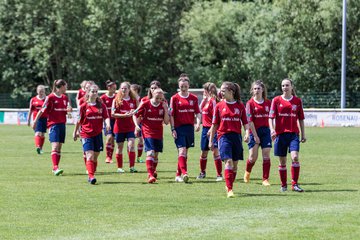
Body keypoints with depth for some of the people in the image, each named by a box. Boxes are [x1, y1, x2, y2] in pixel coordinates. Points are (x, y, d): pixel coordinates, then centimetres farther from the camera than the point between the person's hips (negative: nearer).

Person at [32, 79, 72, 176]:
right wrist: (35, 121, -3)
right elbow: (42, 110, -4)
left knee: (59, 147, 7)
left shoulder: (65, 98, 12)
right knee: (55, 146, -16)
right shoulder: (50, 97, -8)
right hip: (53, 124, -7)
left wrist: (69, 110, -3)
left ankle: (55, 168, 13)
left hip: (62, 124, 7)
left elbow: (67, 110, 20)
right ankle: (55, 167, -23)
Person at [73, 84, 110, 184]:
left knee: (95, 157, 8)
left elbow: (106, 117, -1)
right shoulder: (84, 106, 0)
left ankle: (91, 176, 20)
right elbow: (79, 120, 8)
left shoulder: (101, 106, 6)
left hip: (98, 134, 3)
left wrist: (108, 124, -23)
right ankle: (91, 176, -23)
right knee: (90, 156, -15)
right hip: (86, 134, -3)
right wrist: (75, 132, 15)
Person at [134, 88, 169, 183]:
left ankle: (153, 171, 34)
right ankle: (150, 175, -24)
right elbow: (136, 115, 4)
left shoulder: (163, 105, 1)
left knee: (156, 154, 11)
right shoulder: (145, 104, -7)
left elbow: (166, 122, -1)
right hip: (148, 132, -4)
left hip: (158, 133, 4)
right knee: (150, 152, -18)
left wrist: (165, 109, -11)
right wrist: (137, 125, -10)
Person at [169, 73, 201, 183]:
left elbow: (198, 113, 9)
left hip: (190, 128, 4)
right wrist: (173, 129, -9)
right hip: (179, 128, -4)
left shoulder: (194, 98, 8)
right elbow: (171, 115, -2)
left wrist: (198, 123, -9)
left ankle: (178, 175, 17)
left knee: (184, 152, 9)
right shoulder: (174, 98, 0)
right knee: (182, 150, -16)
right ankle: (184, 173, -26)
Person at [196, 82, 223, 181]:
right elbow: (201, 109, 23)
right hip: (205, 128, 9)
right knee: (204, 152, 17)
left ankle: (219, 174, -10)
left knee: (215, 151, -11)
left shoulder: (213, 101, -14)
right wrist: (204, 98, 12)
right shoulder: (207, 100, 12)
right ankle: (202, 172, 32)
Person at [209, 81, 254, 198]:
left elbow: (245, 122, 7)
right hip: (224, 136, -2)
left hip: (236, 136, 2)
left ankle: (229, 185, 27)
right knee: (228, 161, -16)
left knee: (235, 164, 8)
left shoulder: (240, 106, 3)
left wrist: (247, 134, -10)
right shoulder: (219, 106, 3)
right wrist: (211, 141, 9)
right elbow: (214, 124, 8)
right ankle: (229, 189, -19)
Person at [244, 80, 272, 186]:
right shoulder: (250, 103, -5)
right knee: (253, 157, 0)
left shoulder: (268, 102, 5)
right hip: (254, 131, -2)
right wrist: (255, 136, -12)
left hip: (266, 131, 2)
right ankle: (247, 172, 30)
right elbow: (249, 121, -9)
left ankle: (265, 179, 1)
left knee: (266, 155, -4)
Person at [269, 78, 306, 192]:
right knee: (282, 161, 5)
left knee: (295, 157, -18)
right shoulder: (276, 100, 4)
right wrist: (272, 129, -16)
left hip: (293, 134, 0)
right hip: (280, 134, 0)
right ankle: (283, 185, 18)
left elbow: (301, 119, 12)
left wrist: (303, 134, 11)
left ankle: (295, 184, -11)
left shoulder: (297, 101, 7)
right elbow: (271, 117, 0)